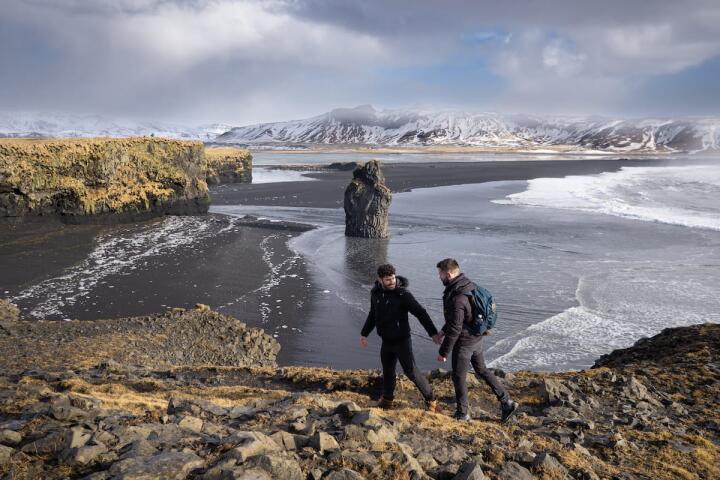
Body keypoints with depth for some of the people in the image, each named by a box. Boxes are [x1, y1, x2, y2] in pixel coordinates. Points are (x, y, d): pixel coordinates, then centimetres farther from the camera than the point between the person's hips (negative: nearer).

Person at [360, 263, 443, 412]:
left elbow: (420, 313, -22)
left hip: (402, 340, -5)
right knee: (387, 371, 18)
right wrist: (364, 333, 17)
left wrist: (433, 332, -29)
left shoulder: (403, 294, -19)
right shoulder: (375, 293, -1)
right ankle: (387, 400, 38)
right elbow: (373, 314, 15)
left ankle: (430, 400, 10)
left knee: (411, 371, -5)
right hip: (386, 341, 6)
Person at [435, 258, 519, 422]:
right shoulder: (468, 285, 0)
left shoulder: (457, 298, -30)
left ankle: (462, 413, 26)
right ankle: (507, 402, 24)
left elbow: (455, 328, -26)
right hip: (477, 338, 9)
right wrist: (443, 331, 19)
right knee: (482, 370, 22)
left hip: (464, 342, -9)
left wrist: (443, 352, -17)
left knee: (459, 377, 10)